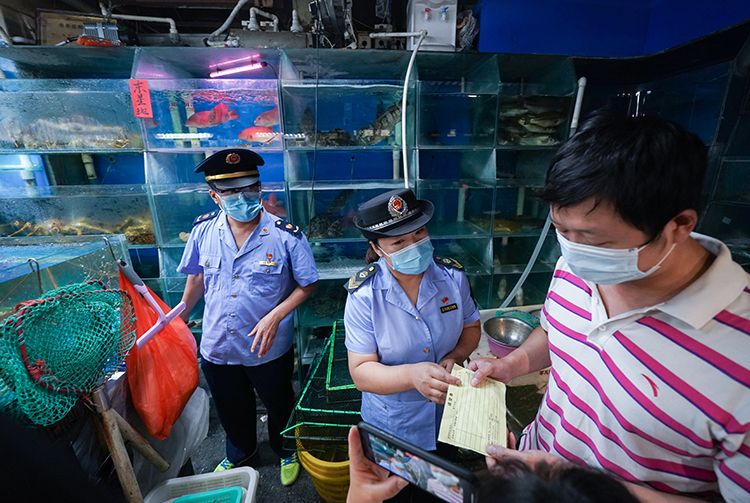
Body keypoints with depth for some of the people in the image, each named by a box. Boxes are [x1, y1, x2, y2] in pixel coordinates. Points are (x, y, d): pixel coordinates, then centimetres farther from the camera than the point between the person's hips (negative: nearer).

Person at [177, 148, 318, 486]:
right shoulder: (204, 229, -9)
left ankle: (285, 451, 55)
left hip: (269, 349, -3)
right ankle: (239, 452, 61)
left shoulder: (286, 235, -21)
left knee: (278, 406, 23)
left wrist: (275, 317, -24)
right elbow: (196, 277, 6)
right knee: (231, 409, 29)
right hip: (217, 347, 4)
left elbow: (307, 284, -13)